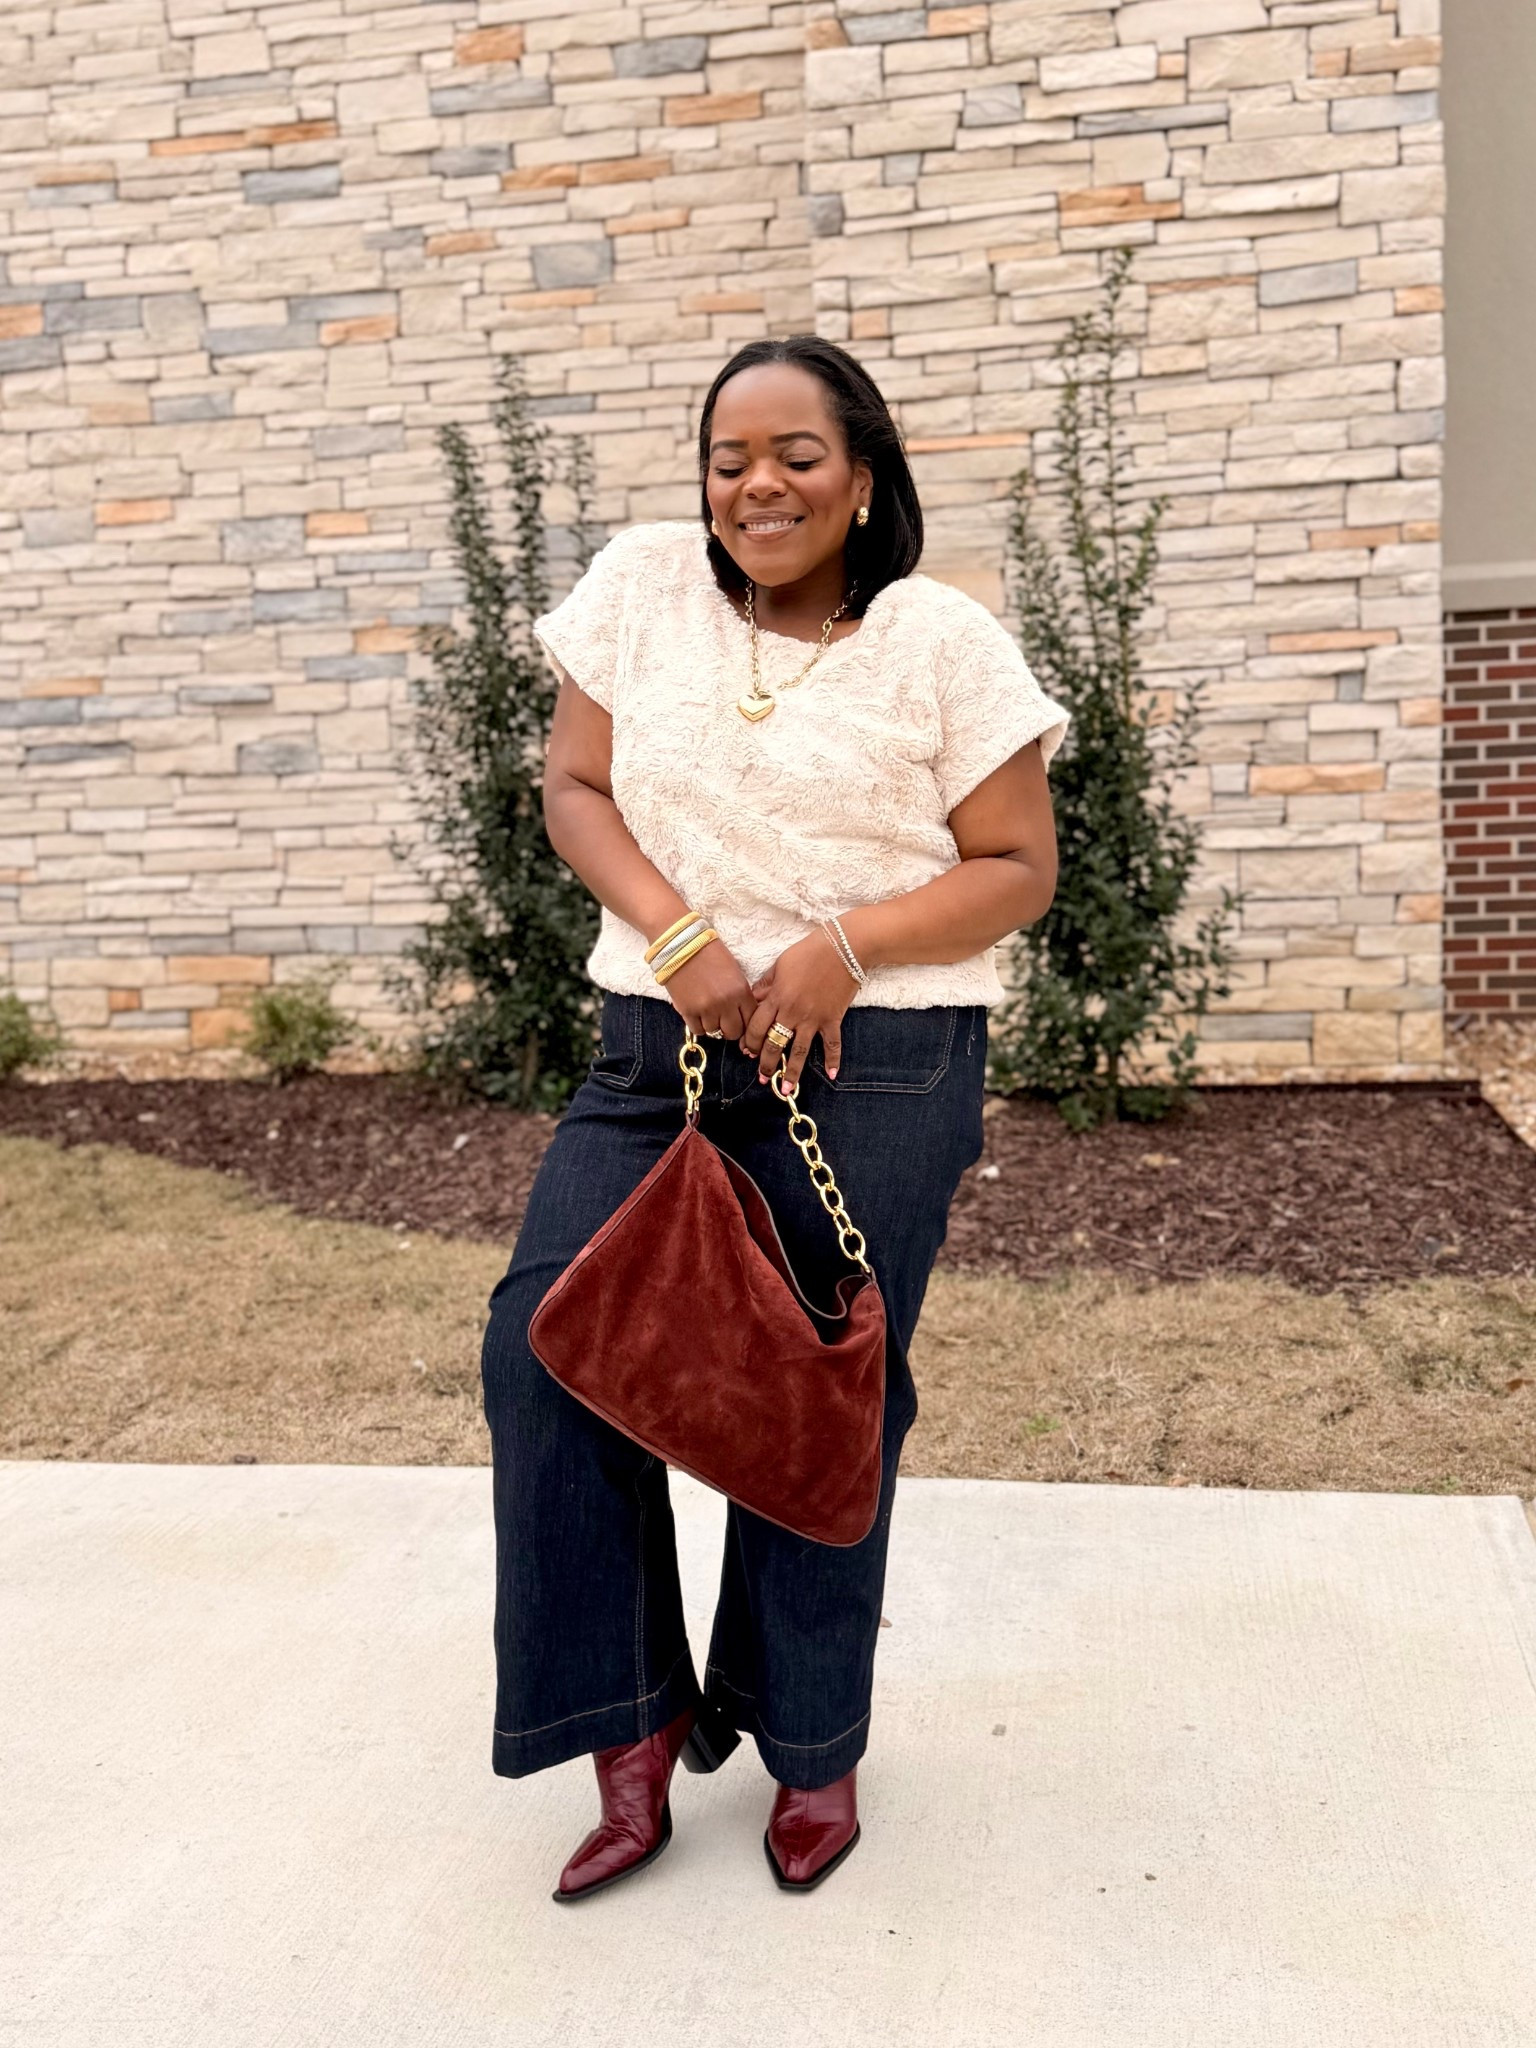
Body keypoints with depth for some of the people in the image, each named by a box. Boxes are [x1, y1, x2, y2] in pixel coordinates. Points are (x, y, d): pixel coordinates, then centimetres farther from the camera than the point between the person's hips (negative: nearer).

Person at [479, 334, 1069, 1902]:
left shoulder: (942, 641, -3)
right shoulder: (643, 584, 5)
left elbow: (1019, 867, -2)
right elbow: (574, 787, 6)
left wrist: (841, 944, -17)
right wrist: (680, 935, -11)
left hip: (874, 1073, -3)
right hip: (661, 1049, 3)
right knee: (545, 1342, -8)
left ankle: (814, 1744, 29)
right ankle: (635, 1722, 11)